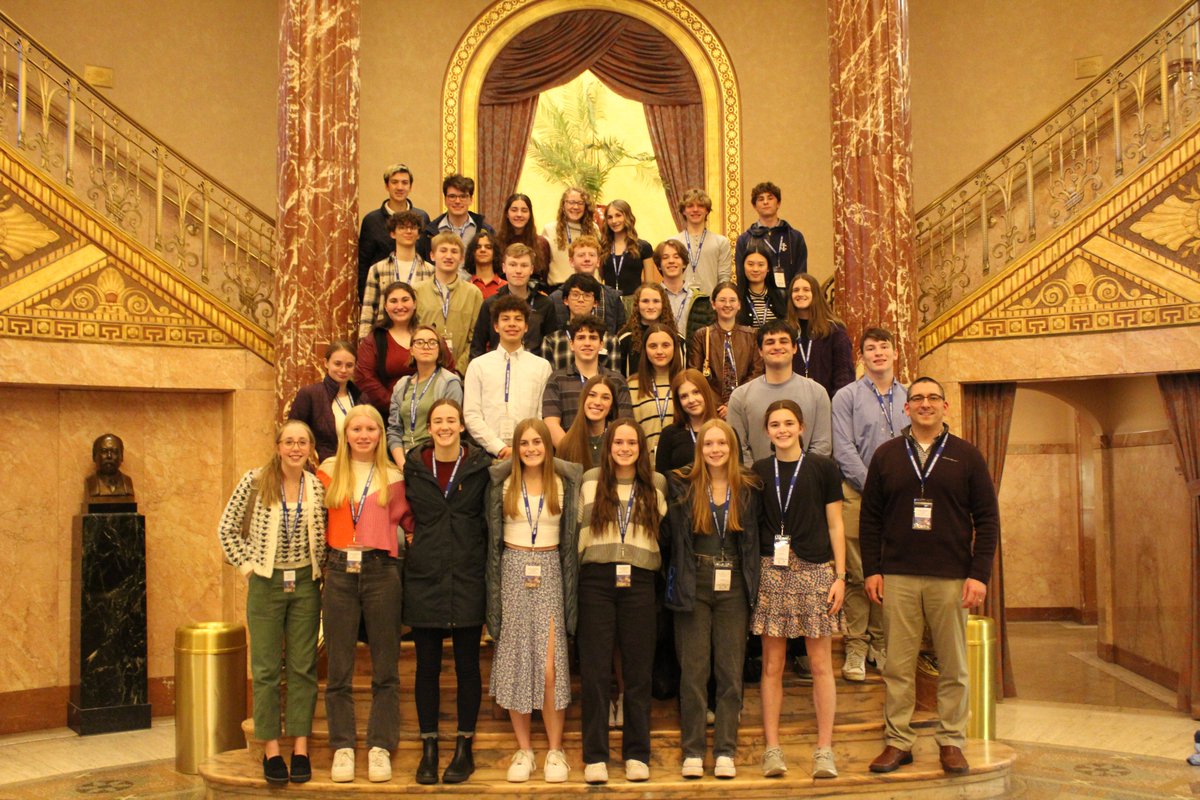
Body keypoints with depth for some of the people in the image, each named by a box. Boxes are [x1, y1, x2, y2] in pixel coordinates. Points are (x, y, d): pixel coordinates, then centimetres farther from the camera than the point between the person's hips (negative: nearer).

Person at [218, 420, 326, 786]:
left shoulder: (318, 488, 0)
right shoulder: (255, 482, -7)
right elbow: (227, 529, 0)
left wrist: (317, 569, 0)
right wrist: (248, 565, -4)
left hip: (305, 585, 2)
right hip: (266, 584, -2)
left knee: (303, 668, 5)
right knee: (266, 669, 4)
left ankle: (300, 749, 13)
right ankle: (270, 750, 12)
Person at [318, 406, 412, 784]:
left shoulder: (392, 477, 7)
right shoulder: (329, 471, 9)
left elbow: (408, 519, 17)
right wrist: (325, 556, 6)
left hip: (381, 572, 0)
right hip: (339, 572, 1)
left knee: (385, 669, 2)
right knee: (338, 670, 4)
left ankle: (380, 747, 11)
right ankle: (342, 748, 13)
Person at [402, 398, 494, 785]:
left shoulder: (480, 467, 0)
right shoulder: (413, 466, 4)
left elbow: (488, 519, 6)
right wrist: (414, 541, 3)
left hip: (467, 577, -1)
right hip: (424, 577, 1)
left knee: (467, 663, 5)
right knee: (427, 665, 6)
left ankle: (464, 749, 16)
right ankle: (428, 749, 17)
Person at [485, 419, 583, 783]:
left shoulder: (565, 482, 2)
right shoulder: (503, 483, 2)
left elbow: (572, 538, 4)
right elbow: (492, 537, 4)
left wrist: (572, 588, -2)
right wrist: (494, 588, -1)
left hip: (550, 573, -1)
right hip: (513, 573, 1)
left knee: (550, 665, -6)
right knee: (515, 661, 4)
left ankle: (555, 750, 7)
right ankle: (523, 749, 15)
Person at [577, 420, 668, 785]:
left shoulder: (657, 484, 9)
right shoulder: (590, 480, 6)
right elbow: (578, 529, 7)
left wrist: (655, 566, 5)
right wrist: (577, 569, 2)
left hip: (639, 581, 1)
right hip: (597, 580, -1)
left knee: (639, 669, 5)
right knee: (595, 669, 1)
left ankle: (637, 754, 15)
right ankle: (595, 755, 9)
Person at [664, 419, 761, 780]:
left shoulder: (748, 488, 4)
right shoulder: (683, 486, 0)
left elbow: (753, 539, 7)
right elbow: (672, 535, 1)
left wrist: (752, 583, 0)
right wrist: (680, 580, -4)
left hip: (734, 587, 1)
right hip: (694, 585, -1)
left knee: (731, 671, 4)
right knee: (693, 669, 2)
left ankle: (726, 751, 12)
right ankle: (692, 751, 10)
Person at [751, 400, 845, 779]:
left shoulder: (823, 468, 4)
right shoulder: (758, 472, 9)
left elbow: (835, 525, 5)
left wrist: (840, 576, -1)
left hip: (816, 571, -1)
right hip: (771, 573, 2)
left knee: (821, 664, 2)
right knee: (772, 665, 3)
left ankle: (824, 749, 11)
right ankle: (772, 749, 10)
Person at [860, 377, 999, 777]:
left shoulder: (966, 455, 5)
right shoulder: (886, 455, 8)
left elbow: (987, 518, 3)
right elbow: (870, 517, 8)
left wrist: (980, 573, -5)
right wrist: (871, 570, 1)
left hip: (951, 578, -1)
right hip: (897, 577, 1)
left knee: (953, 666, 6)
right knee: (897, 666, 4)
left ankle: (951, 742, 17)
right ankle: (898, 741, 13)